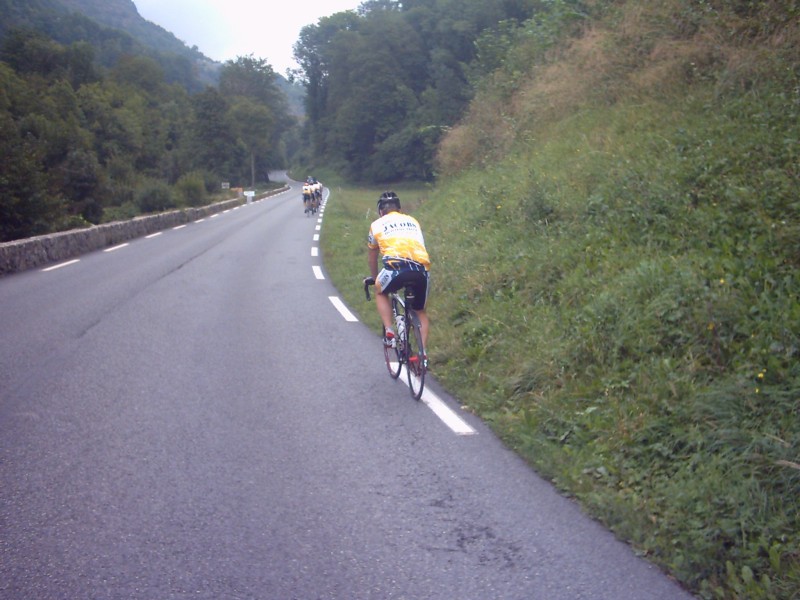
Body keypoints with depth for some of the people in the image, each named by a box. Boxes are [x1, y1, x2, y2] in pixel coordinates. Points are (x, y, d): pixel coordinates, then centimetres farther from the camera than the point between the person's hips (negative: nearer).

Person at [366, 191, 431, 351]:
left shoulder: (377, 224, 23)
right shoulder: (413, 221, 30)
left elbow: (372, 259, 34)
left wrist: (375, 278, 52)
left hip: (396, 267, -3)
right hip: (422, 270, 3)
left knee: (380, 292, 30)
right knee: (421, 312, 24)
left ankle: (389, 332, 13)